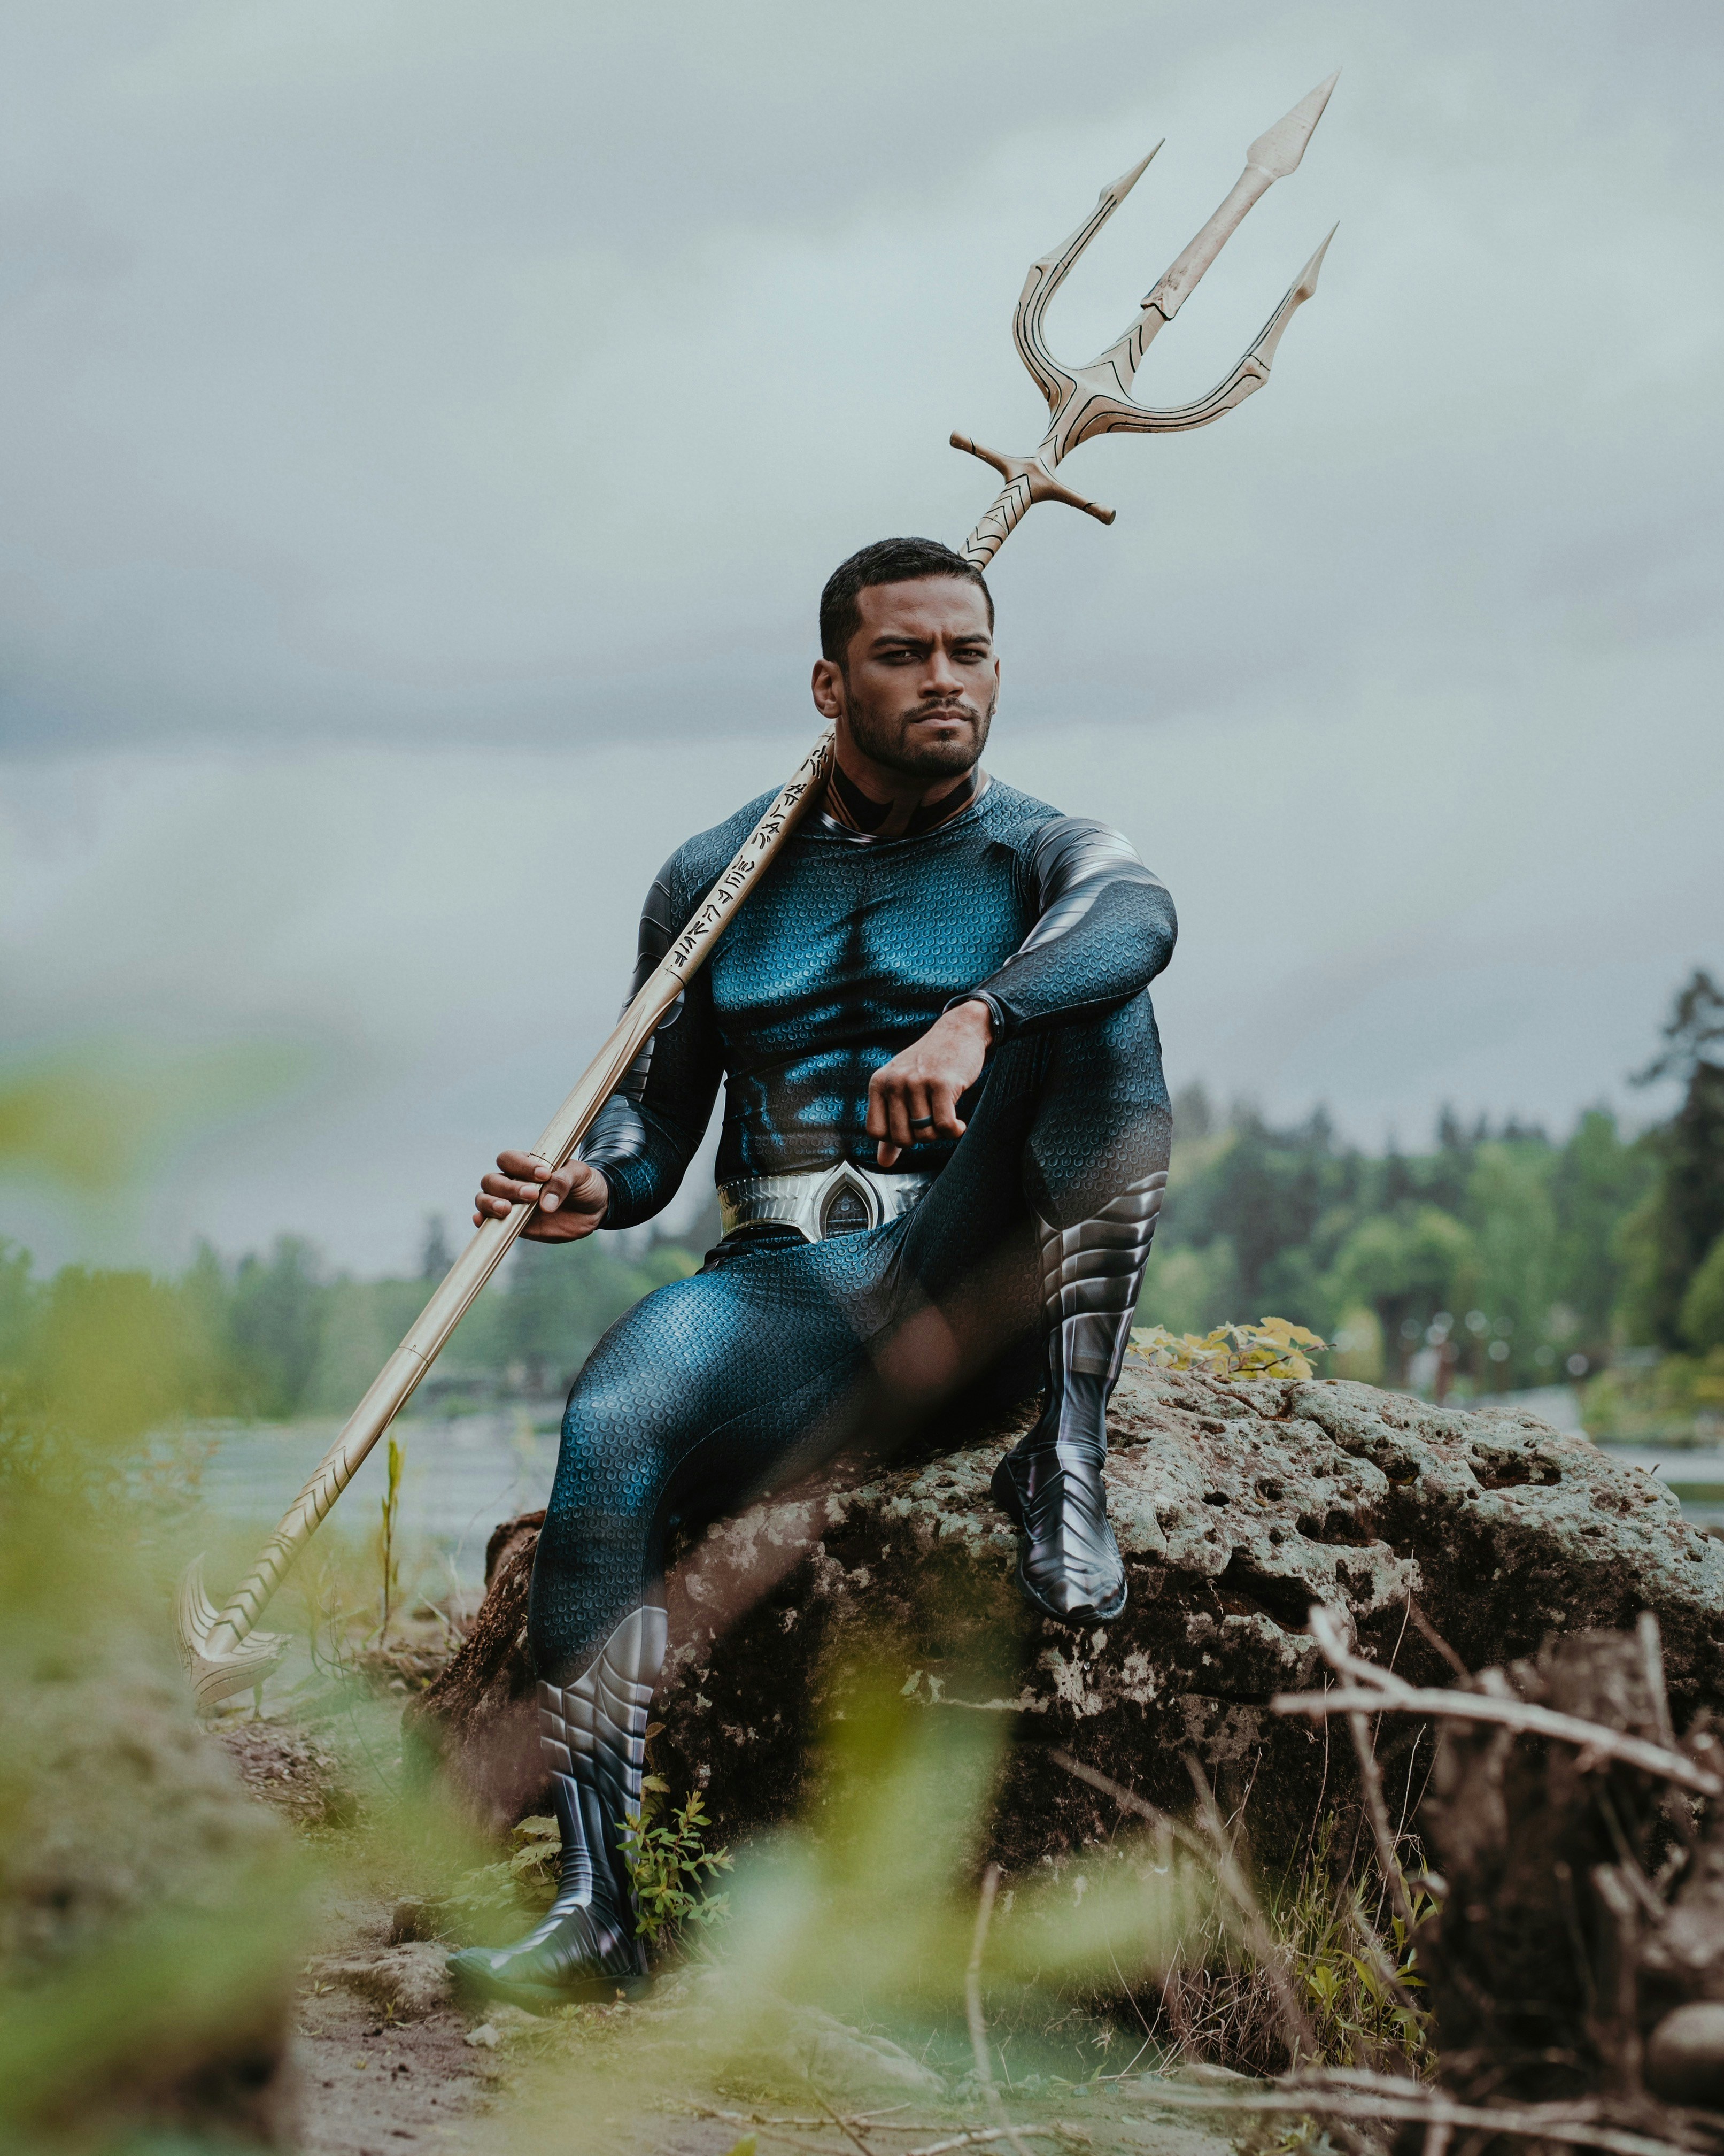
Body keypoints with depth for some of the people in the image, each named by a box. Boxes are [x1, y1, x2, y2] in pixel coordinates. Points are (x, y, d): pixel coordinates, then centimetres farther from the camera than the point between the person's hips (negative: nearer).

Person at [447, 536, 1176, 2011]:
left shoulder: (1037, 856, 7)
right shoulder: (719, 878, 15)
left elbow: (1135, 918, -20)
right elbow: (658, 1109, 17)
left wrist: (969, 1025, -40)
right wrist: (595, 1187, -9)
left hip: (964, 1287, -1)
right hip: (784, 1282, 1)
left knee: (1095, 1007, -27)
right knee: (613, 1429, -33)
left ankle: (1067, 1462, -27)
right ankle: (594, 1907, -35)